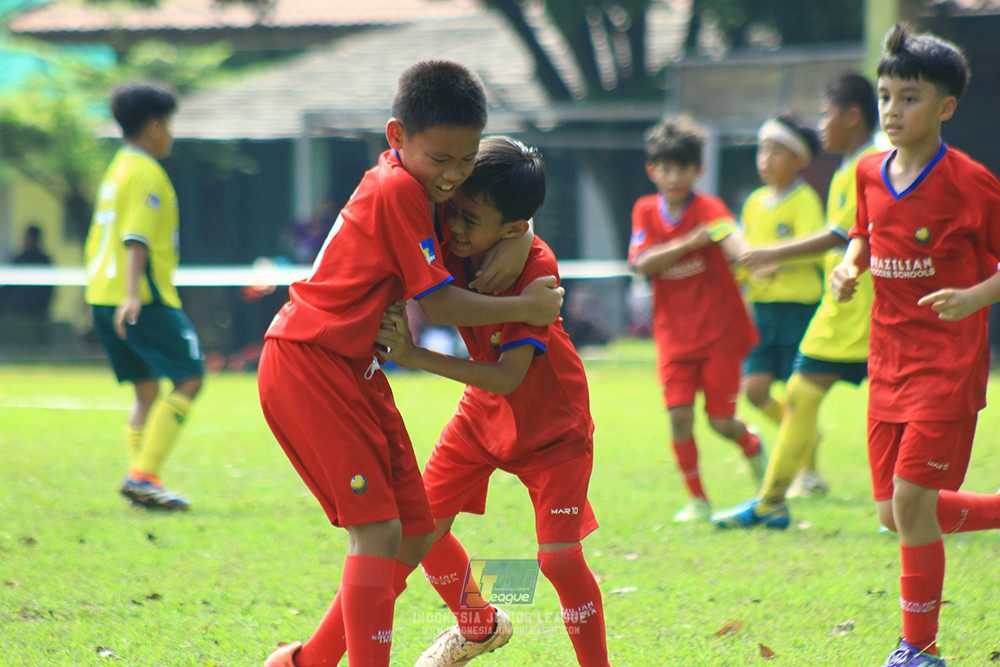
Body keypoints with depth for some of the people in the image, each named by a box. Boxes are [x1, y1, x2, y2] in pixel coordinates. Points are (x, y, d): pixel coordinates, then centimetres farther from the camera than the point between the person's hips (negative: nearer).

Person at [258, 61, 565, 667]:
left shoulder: (413, 183, 10)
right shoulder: (397, 190, -17)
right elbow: (439, 303, -15)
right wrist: (522, 309, -6)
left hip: (353, 370, 10)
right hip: (307, 368, -10)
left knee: (416, 534, 9)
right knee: (378, 531, -17)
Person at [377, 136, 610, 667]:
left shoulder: (535, 268, -34)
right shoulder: (451, 243, -20)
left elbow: (509, 376, -38)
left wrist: (415, 357, -44)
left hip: (551, 420, -6)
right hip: (483, 410, 6)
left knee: (559, 555, -16)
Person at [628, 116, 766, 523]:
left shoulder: (709, 209, -9)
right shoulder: (646, 211, 2)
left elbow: (730, 239, -30)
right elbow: (642, 264, -12)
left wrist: (750, 257, -54)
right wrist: (690, 241, -24)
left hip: (721, 330, -2)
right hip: (675, 334, 2)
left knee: (720, 420, -2)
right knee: (679, 415, -10)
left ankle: (751, 445, 34)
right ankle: (697, 500, 4)